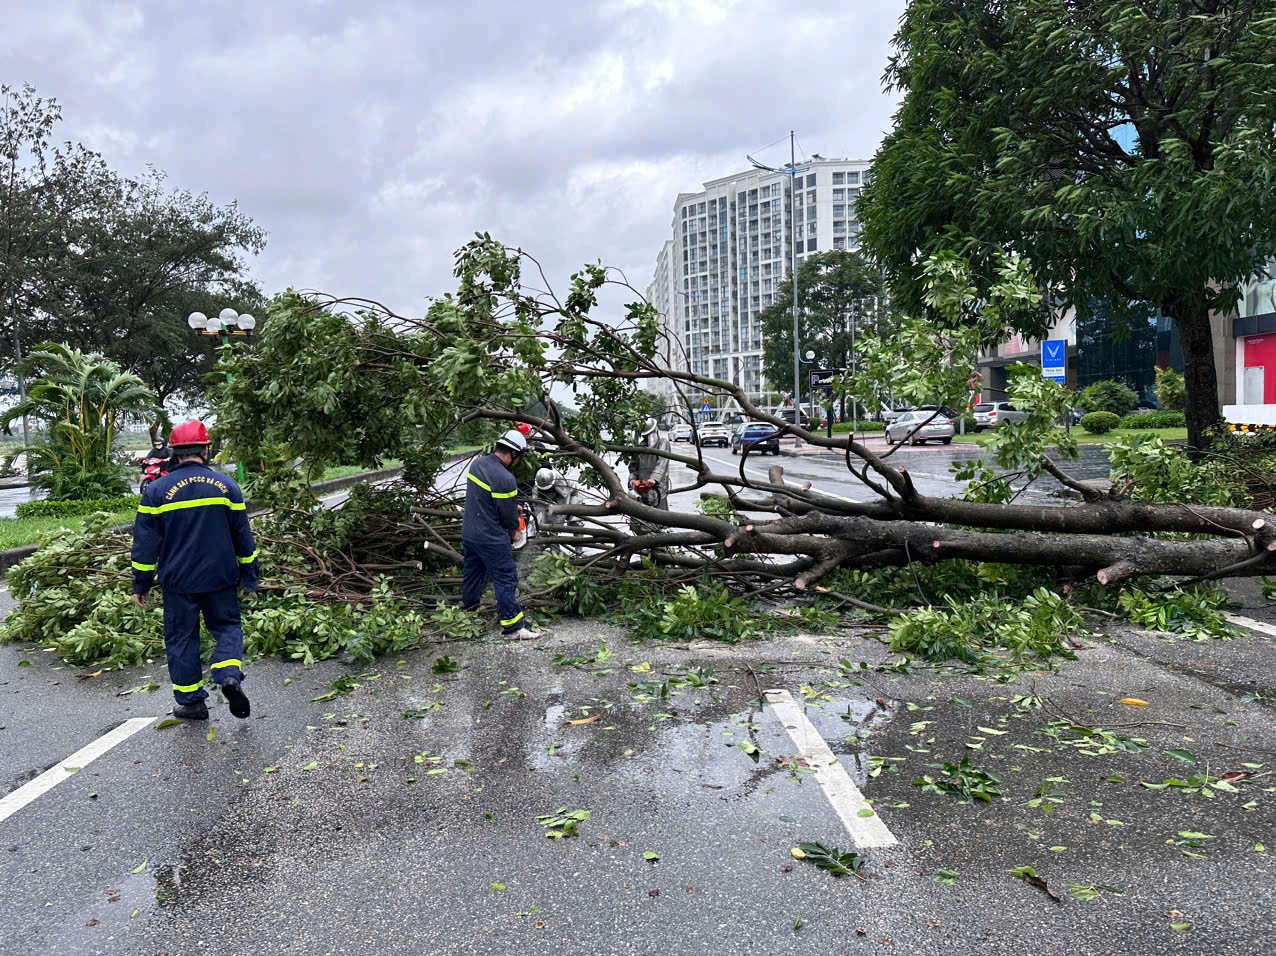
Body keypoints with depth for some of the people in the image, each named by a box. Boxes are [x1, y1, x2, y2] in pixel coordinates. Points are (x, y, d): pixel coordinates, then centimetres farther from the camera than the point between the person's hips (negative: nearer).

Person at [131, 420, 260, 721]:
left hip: (178, 582, -1)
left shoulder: (156, 490, -5)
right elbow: (243, 536, 4)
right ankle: (229, 676, -10)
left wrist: (141, 584, 6)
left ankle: (191, 701, 16)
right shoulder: (226, 486, -1)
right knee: (227, 627, 15)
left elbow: (145, 542, -3)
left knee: (182, 637, 11)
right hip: (220, 579, 1)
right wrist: (249, 576, 13)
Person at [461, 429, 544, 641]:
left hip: (469, 532, 9)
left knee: (473, 571, 27)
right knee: (506, 579, -1)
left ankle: (468, 608, 46)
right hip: (491, 539, -9)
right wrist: (513, 531, 5)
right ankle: (513, 627, 4)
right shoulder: (505, 479, -26)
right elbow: (509, 515, -17)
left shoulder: (478, 463, 1)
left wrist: (512, 506, 10)